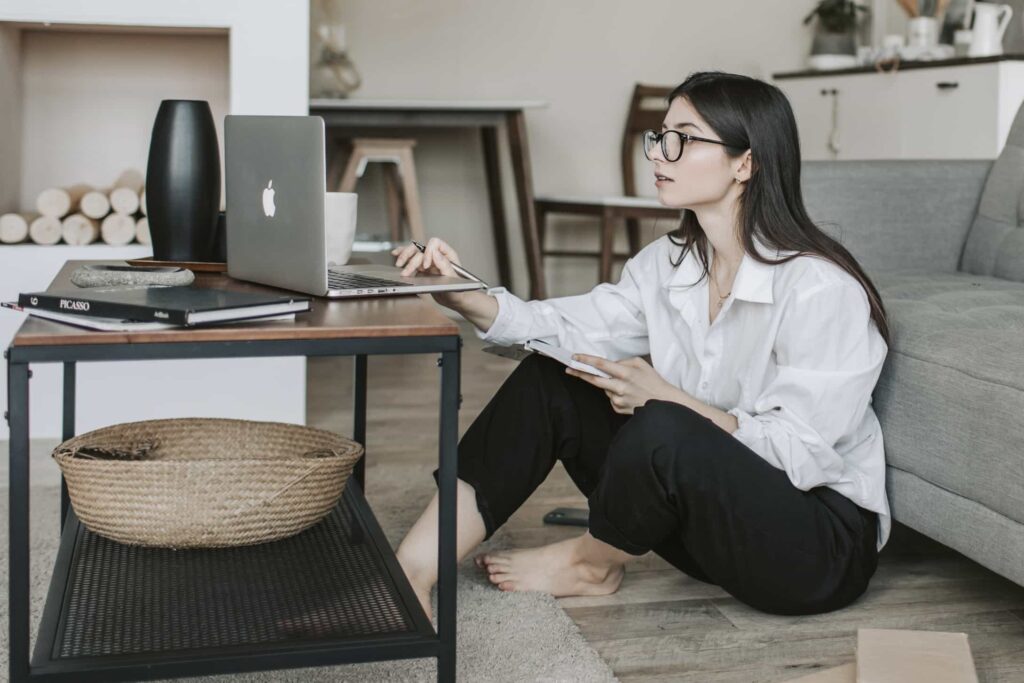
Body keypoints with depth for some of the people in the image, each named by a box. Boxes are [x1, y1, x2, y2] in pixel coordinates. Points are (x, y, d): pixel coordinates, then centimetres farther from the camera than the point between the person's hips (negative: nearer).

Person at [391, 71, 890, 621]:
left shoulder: (819, 287, -21)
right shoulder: (668, 263, 4)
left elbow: (799, 454, -23)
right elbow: (573, 328, -5)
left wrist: (664, 398, -25)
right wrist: (466, 297, -21)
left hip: (824, 541, -7)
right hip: (715, 523, 7)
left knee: (661, 429, -33)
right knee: (548, 380, -4)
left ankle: (591, 564, 0)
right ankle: (415, 567, -9)